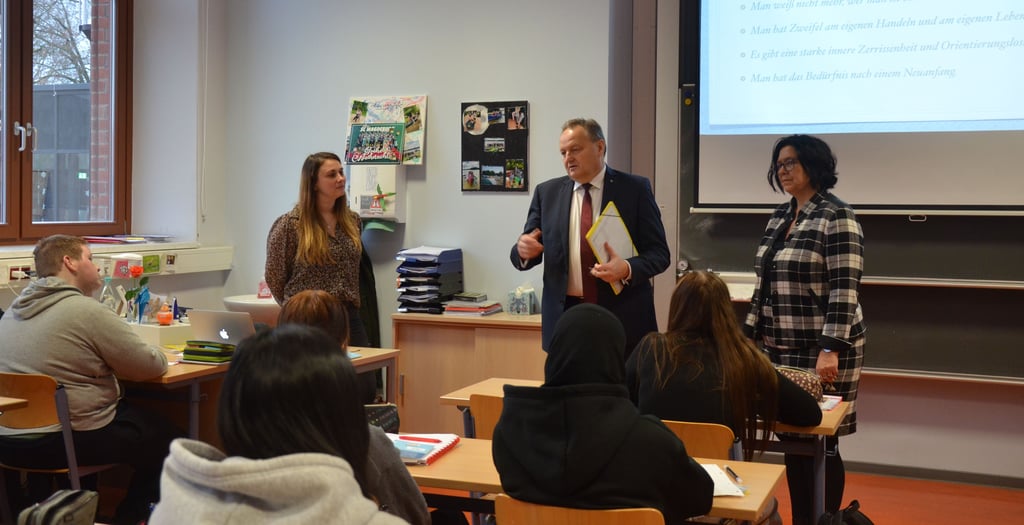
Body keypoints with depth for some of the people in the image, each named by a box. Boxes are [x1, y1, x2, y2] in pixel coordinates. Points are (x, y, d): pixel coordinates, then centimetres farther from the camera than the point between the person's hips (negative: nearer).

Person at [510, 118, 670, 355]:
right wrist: (524, 250, -14)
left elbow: (659, 253, -2)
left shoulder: (635, 189, 0)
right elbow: (524, 252, 10)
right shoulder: (547, 193, 8)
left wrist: (627, 269, -21)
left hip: (623, 318, -2)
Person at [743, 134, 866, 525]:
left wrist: (830, 351, -23)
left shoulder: (836, 217, -10)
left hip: (821, 350, -7)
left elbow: (844, 291, -17)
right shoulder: (779, 217, 12)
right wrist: (749, 336, 14)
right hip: (780, 348, 7)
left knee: (820, 443, 0)